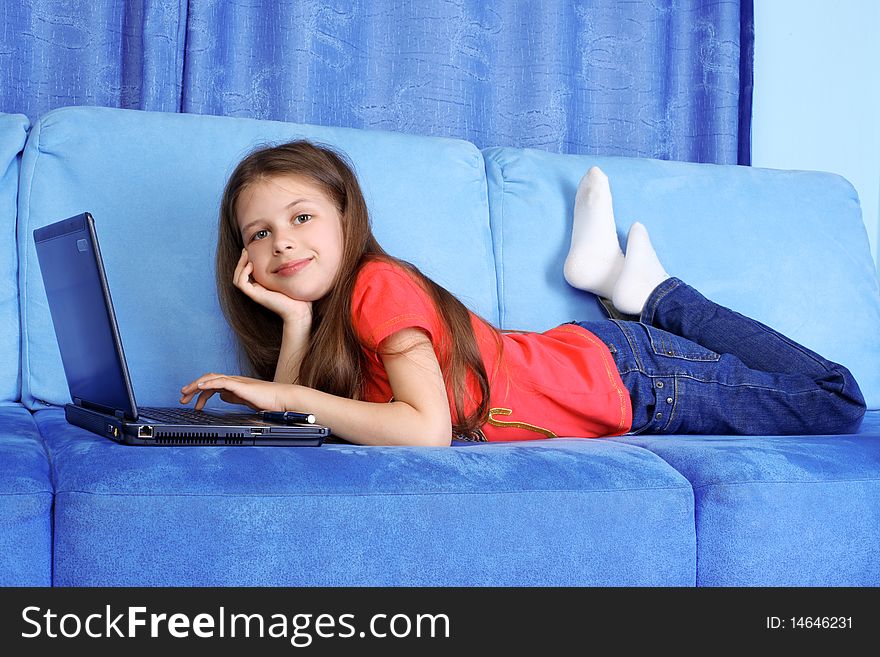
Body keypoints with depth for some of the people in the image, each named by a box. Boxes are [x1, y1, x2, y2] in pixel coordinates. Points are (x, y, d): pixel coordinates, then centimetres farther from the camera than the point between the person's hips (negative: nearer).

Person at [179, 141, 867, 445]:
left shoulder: (379, 285, -29)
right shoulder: (321, 304, -5)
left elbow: (427, 429, -39)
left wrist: (289, 394, -37)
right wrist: (295, 320, -24)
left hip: (627, 376, -7)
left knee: (838, 403, 4)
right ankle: (634, 287, 28)